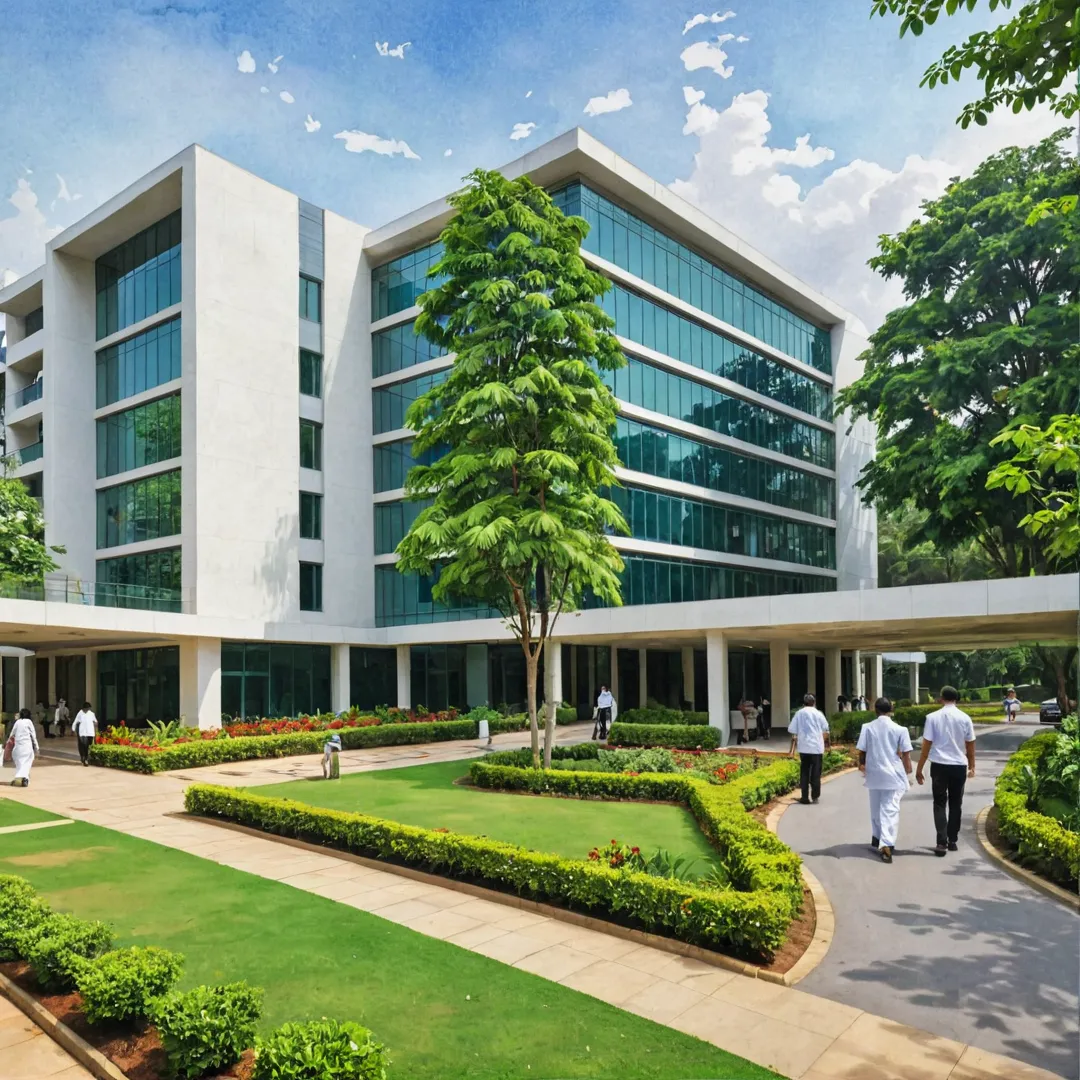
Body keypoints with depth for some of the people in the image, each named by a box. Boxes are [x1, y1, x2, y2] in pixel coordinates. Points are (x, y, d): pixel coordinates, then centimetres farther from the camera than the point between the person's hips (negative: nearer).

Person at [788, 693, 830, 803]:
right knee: (816, 772, 9)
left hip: (803, 747, 1)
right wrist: (826, 741, 26)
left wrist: (793, 747, 9)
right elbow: (826, 730, 7)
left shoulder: (799, 713, 1)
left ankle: (805, 797, 5)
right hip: (817, 747, -1)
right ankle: (815, 796, 12)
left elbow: (793, 732, 1)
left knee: (804, 772, 7)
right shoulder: (818, 714, 0)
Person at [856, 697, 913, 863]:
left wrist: (862, 766, 20)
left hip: (874, 774, 2)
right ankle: (886, 845, -14)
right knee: (890, 810, -2)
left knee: (875, 809, 19)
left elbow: (862, 752, 1)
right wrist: (908, 772, 13)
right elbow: (906, 754, -3)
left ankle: (877, 838, 33)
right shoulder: (900, 729, -5)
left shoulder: (867, 728, -2)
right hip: (893, 775, -2)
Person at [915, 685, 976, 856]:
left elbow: (927, 745, -6)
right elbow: (970, 745, 6)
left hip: (939, 765, -2)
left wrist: (919, 768, 0)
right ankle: (952, 841, 20)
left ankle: (942, 843, -5)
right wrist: (972, 766, 20)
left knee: (939, 804, 4)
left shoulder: (933, 717, -7)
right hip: (959, 766, 2)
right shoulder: (965, 718, 0)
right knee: (955, 804, 15)